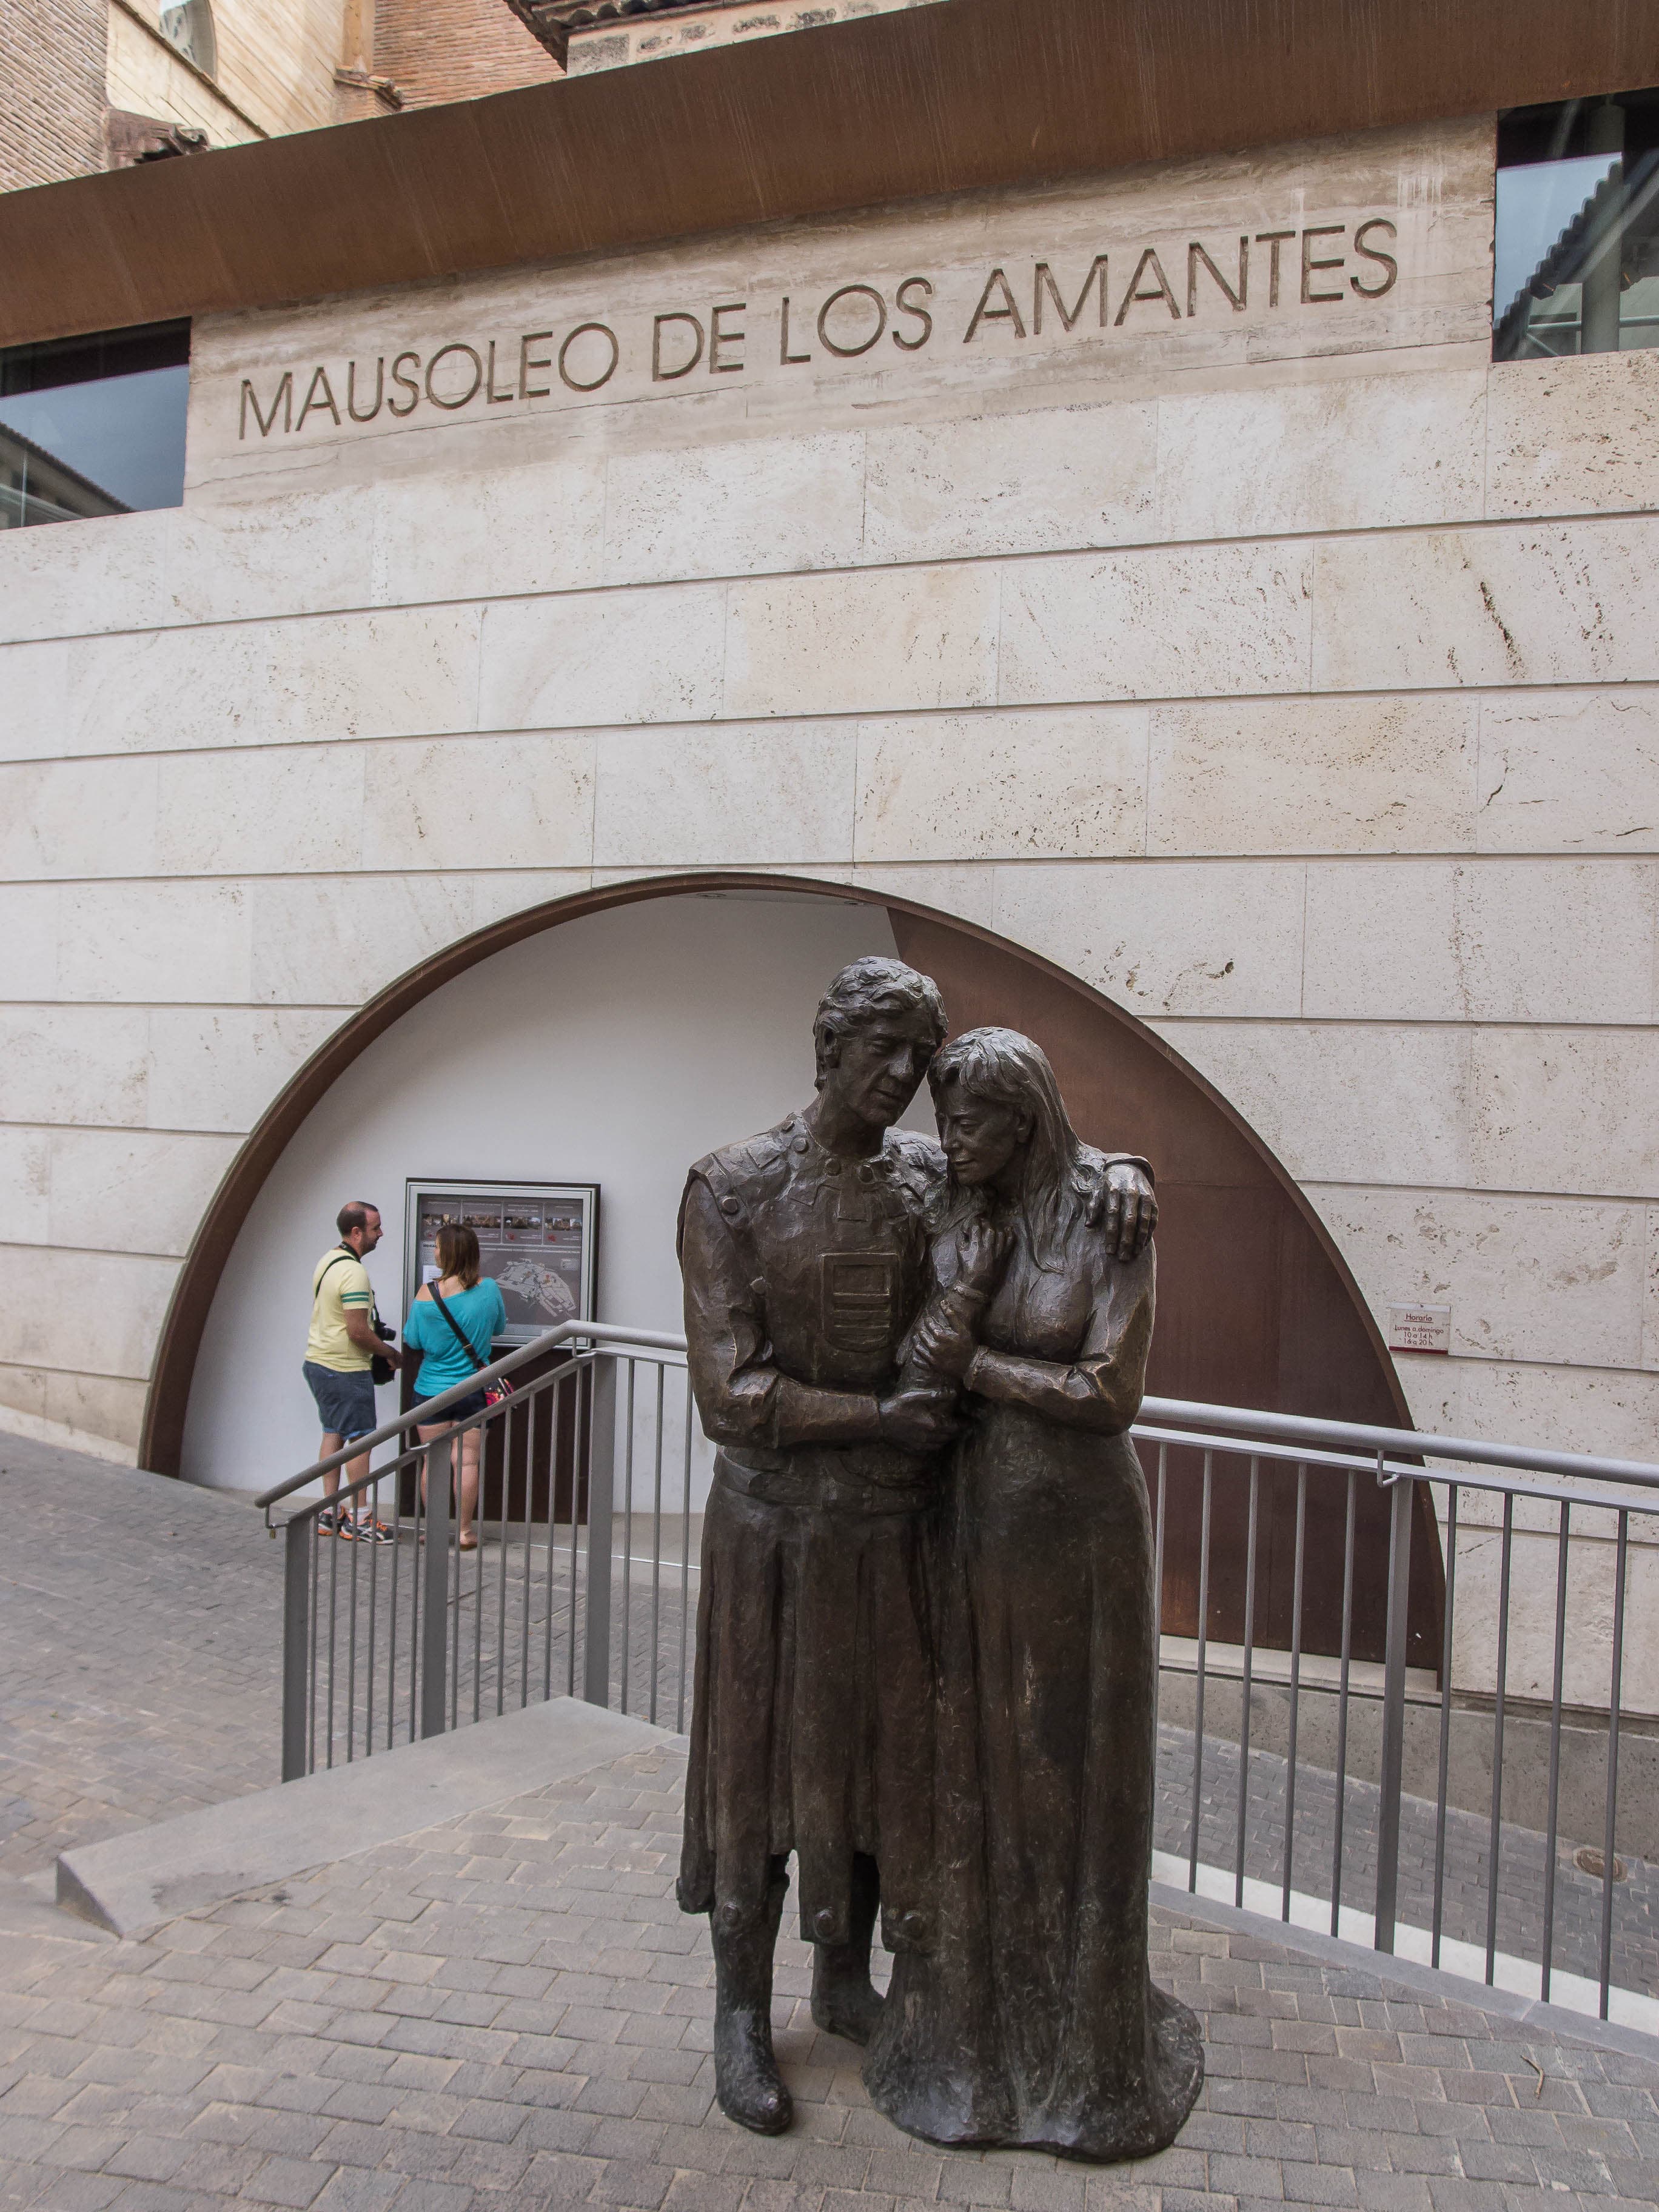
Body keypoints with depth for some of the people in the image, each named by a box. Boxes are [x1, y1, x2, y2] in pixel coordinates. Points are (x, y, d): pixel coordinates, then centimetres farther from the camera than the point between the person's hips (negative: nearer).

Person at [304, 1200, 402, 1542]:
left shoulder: (327, 1261, 11)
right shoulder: (353, 1272, -21)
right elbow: (358, 1331, -23)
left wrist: (378, 1347, 18)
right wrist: (390, 1353, -8)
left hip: (318, 1360, 10)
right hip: (345, 1369, -10)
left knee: (333, 1433, 14)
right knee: (361, 1438, -3)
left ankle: (329, 1513, 19)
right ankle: (358, 1520, 2)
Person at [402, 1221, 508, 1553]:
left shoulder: (428, 1293, -14)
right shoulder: (490, 1289, -8)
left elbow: (413, 1342, -5)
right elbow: (499, 1327, 10)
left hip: (432, 1389, -1)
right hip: (473, 1389, 1)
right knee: (467, 1461, 7)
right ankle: (465, 1531, 12)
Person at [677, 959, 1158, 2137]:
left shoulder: (937, 1175, -1)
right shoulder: (731, 1186, -12)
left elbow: (1050, 1154, 13)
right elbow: (730, 1388, -16)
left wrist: (1118, 1170, -10)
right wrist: (879, 1415, -19)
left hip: (898, 1520, 4)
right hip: (777, 1520, -4)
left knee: (880, 1751, 16)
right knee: (761, 1760, 9)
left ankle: (846, 1982, 38)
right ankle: (743, 2014, 29)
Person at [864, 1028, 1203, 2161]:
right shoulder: (954, 1222, 2)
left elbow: (1112, 1394, -16)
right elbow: (920, 1373, -8)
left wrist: (978, 1366, -13)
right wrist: (977, 1258, -18)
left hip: (1080, 1526, -4)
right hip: (976, 1521, 4)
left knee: (1072, 1777, 9)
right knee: (971, 1771, 13)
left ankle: (1086, 2040, 30)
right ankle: (972, 2018, 32)